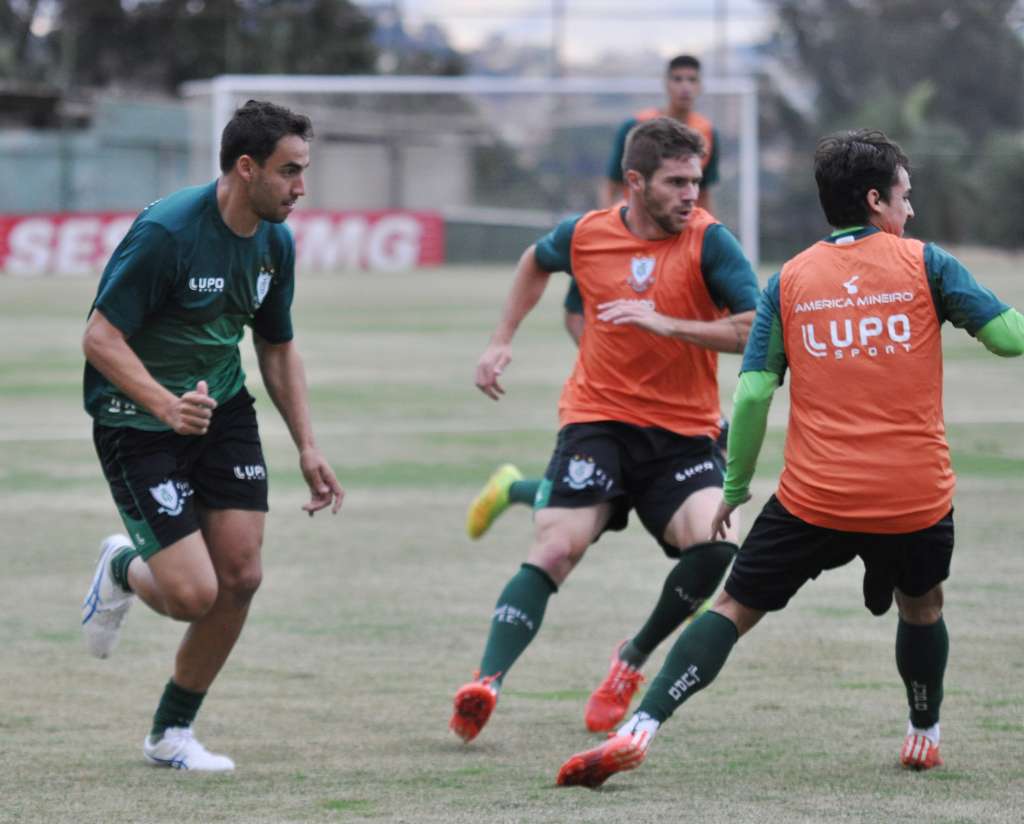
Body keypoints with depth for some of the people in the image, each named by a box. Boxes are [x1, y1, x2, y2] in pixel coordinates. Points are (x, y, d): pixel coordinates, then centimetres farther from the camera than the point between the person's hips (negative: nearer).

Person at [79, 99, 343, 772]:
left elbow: (278, 348, 15)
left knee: (240, 578, -2)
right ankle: (123, 570, 23)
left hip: (223, 408, 7)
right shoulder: (166, 232, -23)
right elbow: (100, 338, -22)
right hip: (137, 421, -7)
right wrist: (168, 406, -35)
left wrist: (308, 448, 9)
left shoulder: (275, 242, 1)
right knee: (193, 595, -14)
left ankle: (171, 733, 15)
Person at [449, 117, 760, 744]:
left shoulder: (709, 242, -8)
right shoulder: (585, 235, 0)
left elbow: (756, 330, -18)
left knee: (714, 544, -22)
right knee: (556, 549, -17)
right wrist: (503, 339, 22)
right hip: (597, 421, 1)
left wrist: (668, 324, -25)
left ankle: (635, 657, 3)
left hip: (683, 432, -1)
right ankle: (487, 682, -19)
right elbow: (537, 262, 26)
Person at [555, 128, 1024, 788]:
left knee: (735, 607, 5)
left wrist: (735, 487, 10)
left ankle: (638, 732, -9)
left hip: (813, 500, 1)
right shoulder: (926, 264, 0)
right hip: (918, 497, 0)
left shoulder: (789, 281, 5)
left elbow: (753, 394, 0)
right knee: (921, 606, 29)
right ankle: (925, 736, 41)